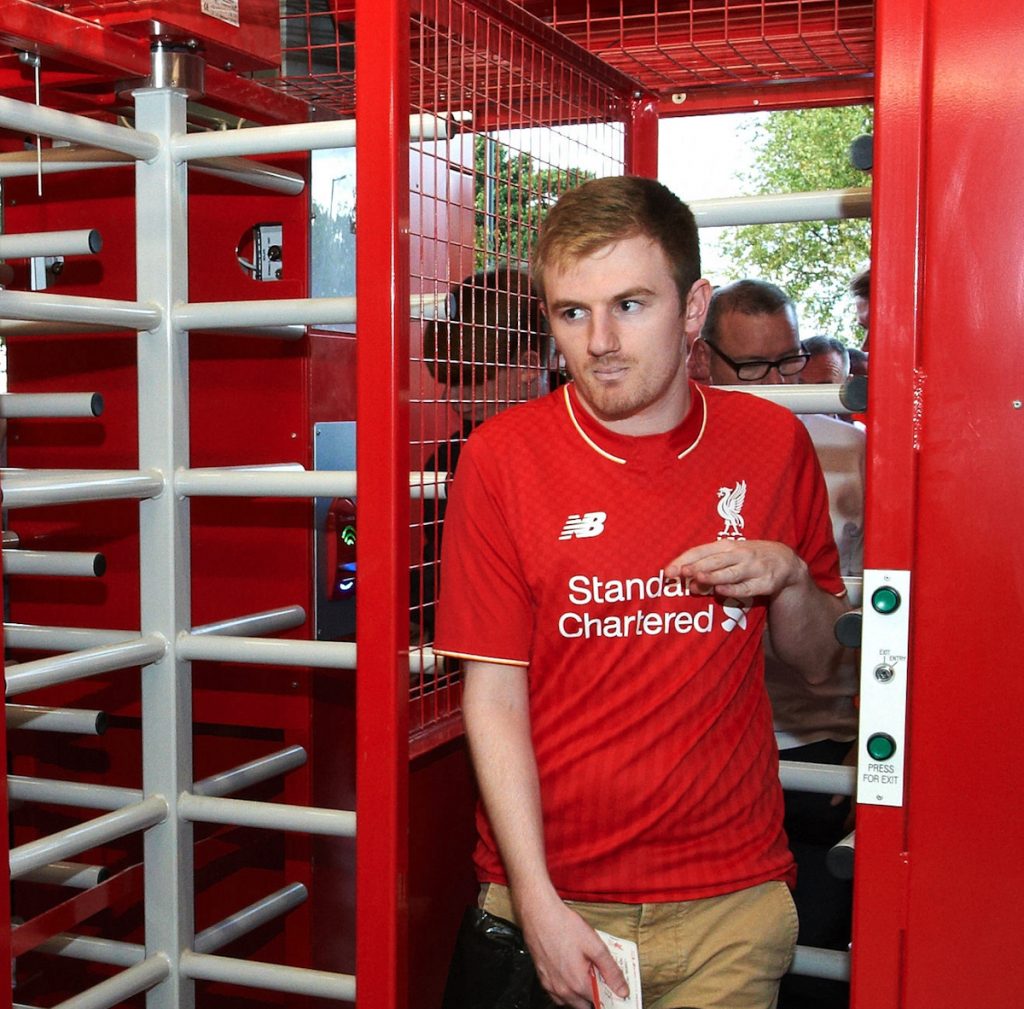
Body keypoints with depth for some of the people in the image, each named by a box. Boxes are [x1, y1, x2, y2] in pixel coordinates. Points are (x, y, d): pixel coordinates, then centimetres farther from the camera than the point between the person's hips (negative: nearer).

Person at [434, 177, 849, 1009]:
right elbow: (494, 695, -8)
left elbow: (817, 659, 10)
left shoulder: (772, 442, -1)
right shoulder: (503, 457, -8)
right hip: (556, 895, -1)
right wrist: (538, 902, -13)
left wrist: (786, 576, -11)